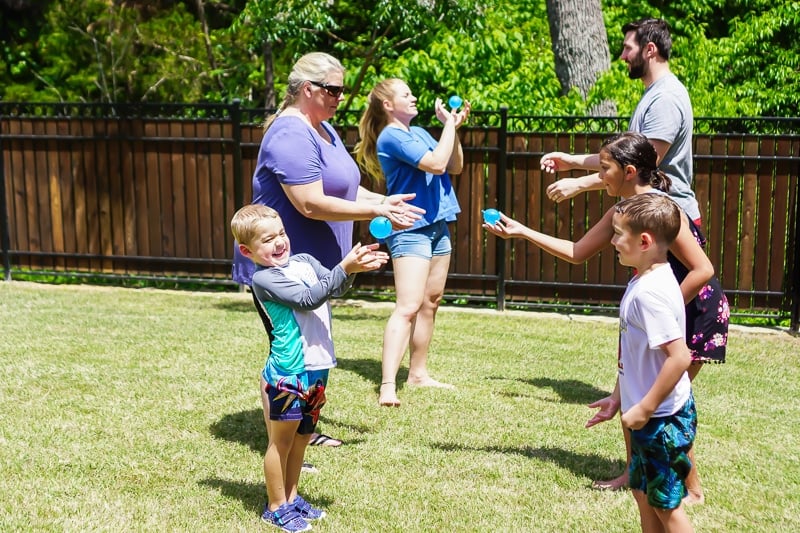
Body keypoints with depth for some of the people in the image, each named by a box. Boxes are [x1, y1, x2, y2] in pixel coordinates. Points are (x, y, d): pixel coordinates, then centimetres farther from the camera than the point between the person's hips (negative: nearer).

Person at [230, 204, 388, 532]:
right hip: (287, 374, -7)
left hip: (317, 369, 7)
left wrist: (354, 267, -19)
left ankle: (291, 497, 34)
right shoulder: (263, 279, -14)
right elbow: (308, 298, -21)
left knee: (301, 437, 19)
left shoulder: (304, 261, 8)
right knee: (281, 441, 7)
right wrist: (345, 268, -25)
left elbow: (333, 287, 0)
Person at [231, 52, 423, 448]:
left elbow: (342, 188, 18)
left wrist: (383, 201, 1)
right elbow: (311, 204, -27)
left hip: (313, 264, 10)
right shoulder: (291, 135, -21)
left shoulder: (323, 128, 13)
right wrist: (376, 211, -22)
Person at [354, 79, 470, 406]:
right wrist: (449, 124, -11)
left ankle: (418, 373, 23)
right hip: (410, 229, -9)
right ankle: (387, 385, -20)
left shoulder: (419, 132, 15)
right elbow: (436, 164, -22)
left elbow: (454, 167, 13)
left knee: (431, 302, 13)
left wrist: (454, 127, 2)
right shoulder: (391, 137, -12)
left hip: (437, 225, 9)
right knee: (408, 306, -17)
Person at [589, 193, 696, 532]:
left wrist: (645, 408, -23)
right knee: (643, 491, 21)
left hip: (662, 419, -10)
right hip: (652, 417, 10)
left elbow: (680, 356, -30)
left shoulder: (650, 292, -25)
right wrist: (618, 397, 20)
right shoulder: (643, 281, 6)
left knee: (666, 504, 3)